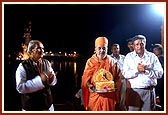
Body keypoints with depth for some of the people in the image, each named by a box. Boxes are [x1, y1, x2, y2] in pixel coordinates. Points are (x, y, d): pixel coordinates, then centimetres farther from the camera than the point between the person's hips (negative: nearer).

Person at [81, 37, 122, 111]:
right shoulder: (90, 61, 6)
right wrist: (89, 86, -14)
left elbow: (118, 77, 10)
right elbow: (85, 78, 5)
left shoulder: (112, 62, 7)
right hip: (95, 95, 0)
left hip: (109, 96, 1)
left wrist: (114, 86, -7)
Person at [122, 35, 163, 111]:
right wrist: (137, 70, -19)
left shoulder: (152, 56, 6)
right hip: (134, 90, -1)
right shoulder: (129, 56, 5)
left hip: (149, 91, 1)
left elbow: (159, 73, -2)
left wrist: (146, 70, -15)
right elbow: (125, 74, -5)